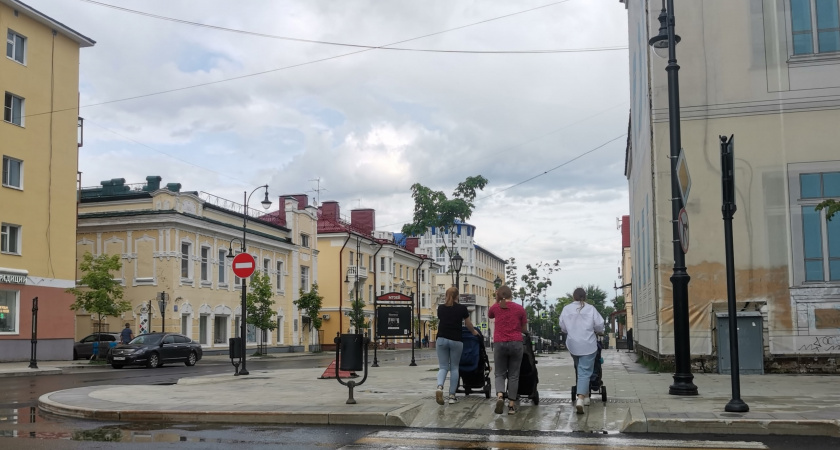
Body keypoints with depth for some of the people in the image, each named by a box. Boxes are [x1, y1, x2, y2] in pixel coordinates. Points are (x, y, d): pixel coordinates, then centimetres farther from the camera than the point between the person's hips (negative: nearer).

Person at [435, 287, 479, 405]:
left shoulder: (441, 308, 8)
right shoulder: (462, 308, 1)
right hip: (456, 341, -2)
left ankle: (439, 387, -21)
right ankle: (452, 396, 8)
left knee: (443, 367, 6)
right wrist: (474, 332, 35)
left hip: (441, 339, 2)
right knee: (454, 368, 9)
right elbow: (468, 324, 14)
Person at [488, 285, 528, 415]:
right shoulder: (520, 308, 2)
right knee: (513, 375, 8)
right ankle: (512, 405, 8)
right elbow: (524, 329, 8)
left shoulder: (495, 308, 3)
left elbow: (489, 315, 27)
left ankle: (499, 396, -17)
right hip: (516, 343, 0)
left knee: (500, 374, 9)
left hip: (499, 343, 0)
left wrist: (497, 301, 20)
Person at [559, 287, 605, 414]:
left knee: (580, 369, 20)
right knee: (585, 372, -4)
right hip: (588, 345, -3)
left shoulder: (566, 309, 0)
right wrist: (600, 332, 20)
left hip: (572, 345, 3)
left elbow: (562, 327, 5)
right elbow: (599, 325, -3)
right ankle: (581, 398, -18)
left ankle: (585, 396, 26)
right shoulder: (590, 309, -6)